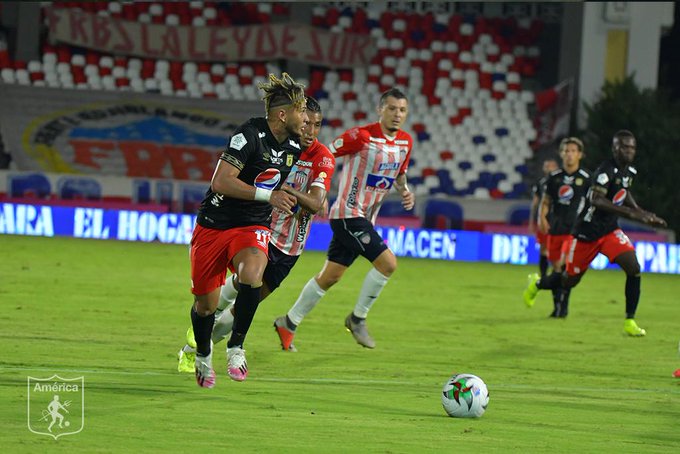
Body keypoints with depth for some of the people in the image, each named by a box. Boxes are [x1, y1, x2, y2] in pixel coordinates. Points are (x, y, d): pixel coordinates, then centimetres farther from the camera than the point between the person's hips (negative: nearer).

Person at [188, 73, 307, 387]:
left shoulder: (294, 147, 3)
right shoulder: (250, 135, -20)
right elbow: (221, 182, -26)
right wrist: (267, 196, -27)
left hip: (252, 227, 4)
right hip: (214, 225, -4)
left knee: (251, 276, -30)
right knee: (205, 303, 6)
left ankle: (236, 347, -14)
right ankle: (203, 355, 36)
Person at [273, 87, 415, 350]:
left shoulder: (406, 142, 7)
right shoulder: (362, 136, -16)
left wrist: (405, 191, 4)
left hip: (365, 219, 8)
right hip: (348, 213, -8)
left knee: (330, 276, 12)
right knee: (387, 262, -18)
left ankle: (289, 323, 24)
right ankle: (358, 318, -1)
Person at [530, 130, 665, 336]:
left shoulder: (630, 171, 3)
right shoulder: (605, 170, -23)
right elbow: (596, 200, -36)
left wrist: (641, 213, 11)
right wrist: (631, 212, -42)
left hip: (610, 230, 6)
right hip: (587, 233, -6)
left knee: (634, 268, -16)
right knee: (570, 280, 8)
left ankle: (629, 321, -7)